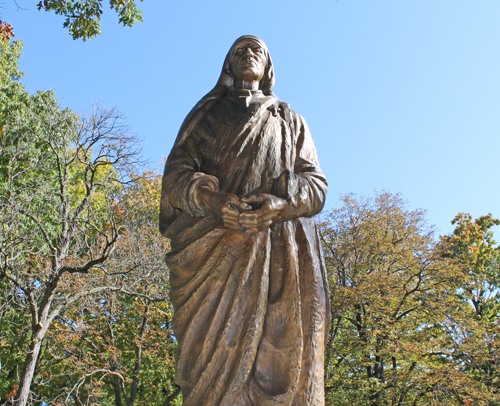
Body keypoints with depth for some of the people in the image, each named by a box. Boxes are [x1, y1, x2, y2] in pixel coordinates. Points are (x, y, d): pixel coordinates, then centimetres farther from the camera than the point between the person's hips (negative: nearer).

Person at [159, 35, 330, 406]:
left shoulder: (291, 121, 28)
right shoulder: (207, 114, 26)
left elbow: (316, 182, 14)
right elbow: (177, 172, 11)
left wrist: (281, 203, -10)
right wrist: (211, 199, -12)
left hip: (279, 247, 1)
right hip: (215, 246, 0)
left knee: (279, 350, -15)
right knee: (216, 356, -15)